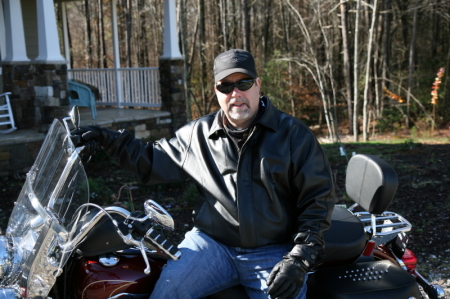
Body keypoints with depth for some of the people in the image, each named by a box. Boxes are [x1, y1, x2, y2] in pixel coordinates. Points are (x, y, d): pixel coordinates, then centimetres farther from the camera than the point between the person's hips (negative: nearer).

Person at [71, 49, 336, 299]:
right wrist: (111, 140, 3)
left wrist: (298, 259, -10)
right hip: (212, 243, 1)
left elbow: (318, 197, -1)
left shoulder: (293, 134, -1)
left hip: (273, 253, -1)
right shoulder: (198, 135, 8)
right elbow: (152, 161, 18)